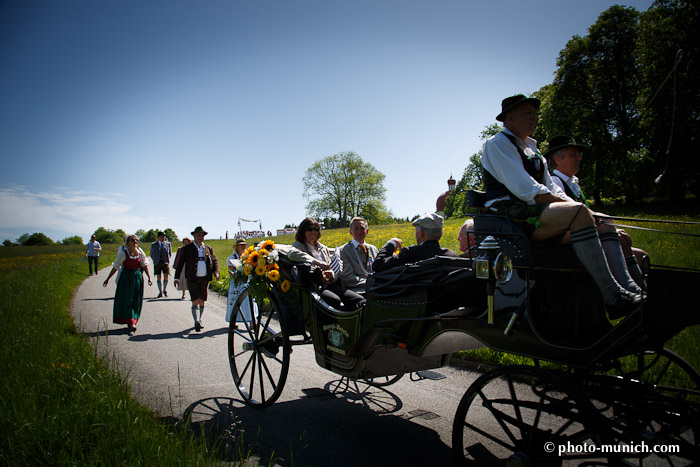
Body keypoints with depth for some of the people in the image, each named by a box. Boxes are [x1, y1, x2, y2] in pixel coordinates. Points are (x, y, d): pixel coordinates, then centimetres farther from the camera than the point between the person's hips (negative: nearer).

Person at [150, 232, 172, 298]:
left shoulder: (168, 244, 7)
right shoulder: (153, 245, 7)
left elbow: (170, 253, 18)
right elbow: (152, 254, 16)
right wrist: (155, 261, 9)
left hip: (165, 263, 0)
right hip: (157, 263, 0)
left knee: (166, 277, -5)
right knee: (158, 277, -2)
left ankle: (165, 290, 15)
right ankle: (160, 292, 5)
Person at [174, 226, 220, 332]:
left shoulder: (208, 249, 11)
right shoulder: (187, 249, 3)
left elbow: (215, 261, 12)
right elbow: (180, 263, 3)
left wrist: (216, 272, -7)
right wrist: (177, 277, -3)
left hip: (205, 279, 4)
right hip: (192, 280, -3)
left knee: (202, 302, 11)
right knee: (195, 301, -15)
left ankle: (199, 320, 26)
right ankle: (197, 322, -25)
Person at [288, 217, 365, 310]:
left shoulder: (324, 248, 26)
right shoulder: (299, 245, 8)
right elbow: (292, 253, -18)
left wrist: (331, 275, -3)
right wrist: (316, 262, -22)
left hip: (328, 285, 6)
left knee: (359, 299, -20)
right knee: (335, 300, -37)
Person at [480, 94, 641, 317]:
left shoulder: (531, 148, 27)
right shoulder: (498, 144, -1)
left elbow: (552, 189, 20)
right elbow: (527, 190, -14)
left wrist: (578, 207, 1)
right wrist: (574, 207, -14)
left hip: (538, 214, 9)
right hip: (511, 215, -9)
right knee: (580, 213, -31)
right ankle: (614, 297, -34)